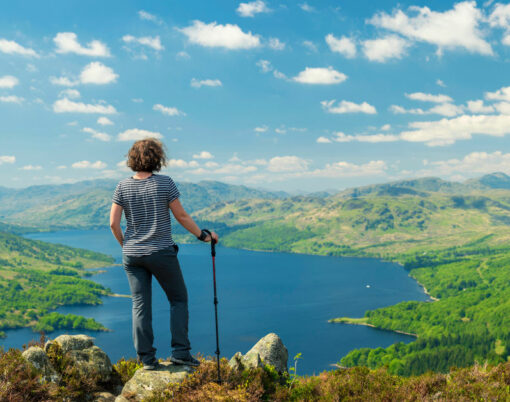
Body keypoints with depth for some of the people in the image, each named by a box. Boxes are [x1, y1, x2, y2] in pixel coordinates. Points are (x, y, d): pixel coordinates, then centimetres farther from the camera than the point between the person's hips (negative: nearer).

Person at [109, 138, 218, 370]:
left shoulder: (123, 187, 0)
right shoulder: (165, 183, -9)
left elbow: (113, 223, -1)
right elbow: (181, 216, -5)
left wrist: (125, 245, 16)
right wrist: (203, 235, 8)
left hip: (132, 255, 3)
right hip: (161, 253, -3)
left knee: (140, 305, 8)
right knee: (178, 299, 11)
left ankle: (146, 358, 11)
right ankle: (180, 352, 7)